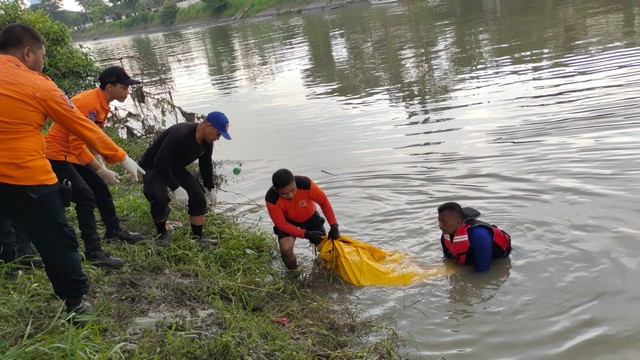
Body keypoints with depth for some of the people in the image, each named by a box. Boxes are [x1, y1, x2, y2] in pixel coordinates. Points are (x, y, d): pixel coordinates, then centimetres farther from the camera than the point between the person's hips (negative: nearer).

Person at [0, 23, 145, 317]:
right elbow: (84, 128, 1)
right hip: (29, 180, -4)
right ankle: (76, 304, 23)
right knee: (59, 244, 11)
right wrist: (121, 158, 9)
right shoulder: (40, 86, -4)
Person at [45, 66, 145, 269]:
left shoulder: (102, 103, 5)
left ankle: (114, 231, 33)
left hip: (72, 154, 10)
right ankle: (93, 252, -15)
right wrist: (102, 171, -27)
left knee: (100, 188, 15)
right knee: (86, 196, -18)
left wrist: (101, 165, 6)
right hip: (57, 154, -10)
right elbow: (77, 144, -29)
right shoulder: (88, 104, -26)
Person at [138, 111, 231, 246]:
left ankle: (198, 237, 8)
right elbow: (160, 162, -36)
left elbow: (206, 164, 9)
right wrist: (176, 188, -36)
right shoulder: (179, 134, -36)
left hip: (176, 168, 7)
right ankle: (162, 233, -5)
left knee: (199, 197, -3)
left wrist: (211, 188, 8)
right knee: (160, 198, -30)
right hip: (153, 166, -7)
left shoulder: (207, 142, -9)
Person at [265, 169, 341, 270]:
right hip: (288, 222, -2)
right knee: (286, 249, -26)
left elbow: (324, 202, -19)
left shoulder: (305, 184, -35)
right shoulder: (271, 199, -35)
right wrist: (307, 234, -28)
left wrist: (334, 226, -20)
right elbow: (282, 224, -24)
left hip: (310, 216, 2)